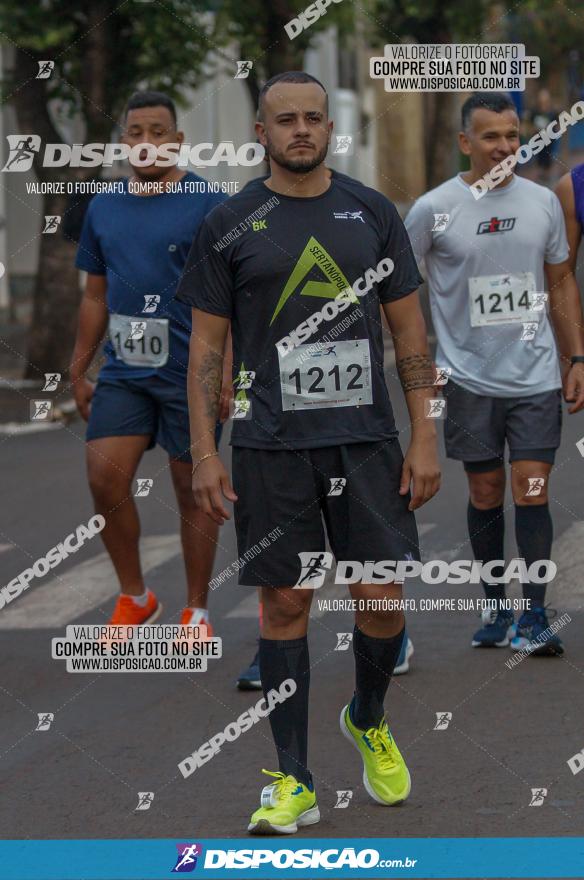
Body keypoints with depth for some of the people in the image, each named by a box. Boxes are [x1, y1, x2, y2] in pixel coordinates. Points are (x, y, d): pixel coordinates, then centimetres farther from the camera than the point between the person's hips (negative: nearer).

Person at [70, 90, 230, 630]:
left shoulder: (205, 205, -5)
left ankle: (197, 611, 15)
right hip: (123, 372, 4)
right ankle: (134, 598, 12)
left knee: (192, 490, 4)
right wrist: (79, 371, 15)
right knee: (106, 482, -6)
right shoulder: (104, 209, 10)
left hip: (187, 375, -4)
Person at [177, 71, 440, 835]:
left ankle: (368, 720, 30)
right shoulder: (229, 226, 1)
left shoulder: (373, 214, 5)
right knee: (286, 603, 1)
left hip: (365, 439, 1)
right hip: (272, 448, -1)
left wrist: (424, 437, 0)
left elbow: (410, 333, 7)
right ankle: (294, 782, 8)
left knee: (382, 599, -1)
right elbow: (207, 345, 3)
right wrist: (204, 453, -4)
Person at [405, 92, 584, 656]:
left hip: (537, 376, 1)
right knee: (486, 495, 7)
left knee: (532, 492, -5)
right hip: (470, 377, -1)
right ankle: (496, 609, 20)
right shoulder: (434, 210, -5)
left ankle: (533, 618, -3)